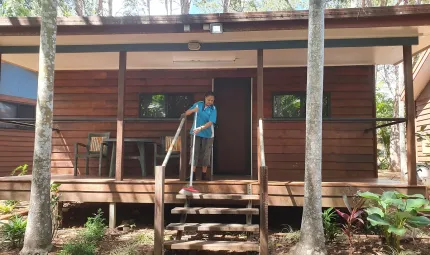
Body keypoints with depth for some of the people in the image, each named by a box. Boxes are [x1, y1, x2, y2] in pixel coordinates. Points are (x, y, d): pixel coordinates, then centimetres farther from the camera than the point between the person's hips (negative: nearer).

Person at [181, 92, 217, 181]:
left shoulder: (213, 109, -8)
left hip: (208, 134, -1)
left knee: (205, 154, 5)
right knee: (194, 152, 0)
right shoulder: (198, 104, -1)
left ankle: (204, 175, 16)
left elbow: (210, 122, -20)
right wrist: (193, 110, -15)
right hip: (195, 133, 2)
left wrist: (200, 128, -32)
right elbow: (186, 113, 5)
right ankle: (193, 174, 5)